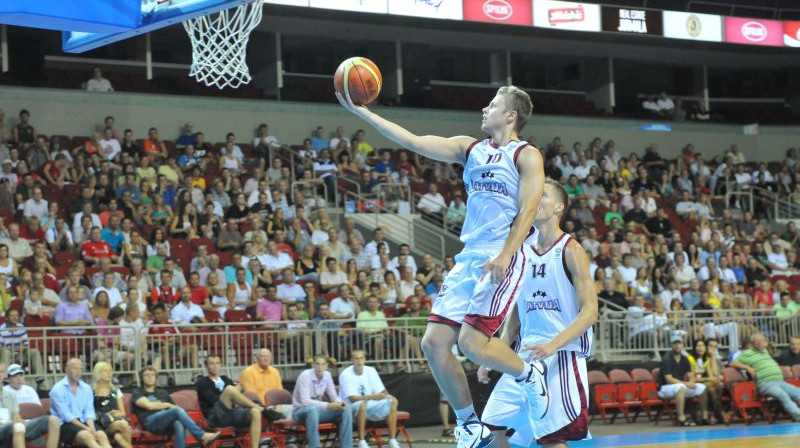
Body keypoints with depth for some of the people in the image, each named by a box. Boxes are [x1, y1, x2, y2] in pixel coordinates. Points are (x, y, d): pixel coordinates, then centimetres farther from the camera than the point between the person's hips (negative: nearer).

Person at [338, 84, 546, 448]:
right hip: (469, 258, 7)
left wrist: (505, 255, -24)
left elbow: (528, 210, -11)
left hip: (502, 260, -7)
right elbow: (413, 142, 10)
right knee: (434, 343, 0)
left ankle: (529, 374, 9)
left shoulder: (526, 155, -2)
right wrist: (361, 112, 5)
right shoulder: (470, 149, 15)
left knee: (472, 341, -20)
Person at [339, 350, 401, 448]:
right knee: (362, 404, -39)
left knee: (392, 401, -18)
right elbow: (352, 398, -22)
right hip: (352, 407, -5)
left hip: (370, 405, 5)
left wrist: (385, 395, -21)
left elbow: (381, 392, 4)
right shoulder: (346, 374, -13)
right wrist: (371, 397, -37)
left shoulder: (371, 371, 2)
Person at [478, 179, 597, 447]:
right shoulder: (522, 251, 13)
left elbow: (590, 311, -13)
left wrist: (552, 345, -25)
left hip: (563, 355, -7)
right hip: (526, 356, 7)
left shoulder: (570, 250, -6)